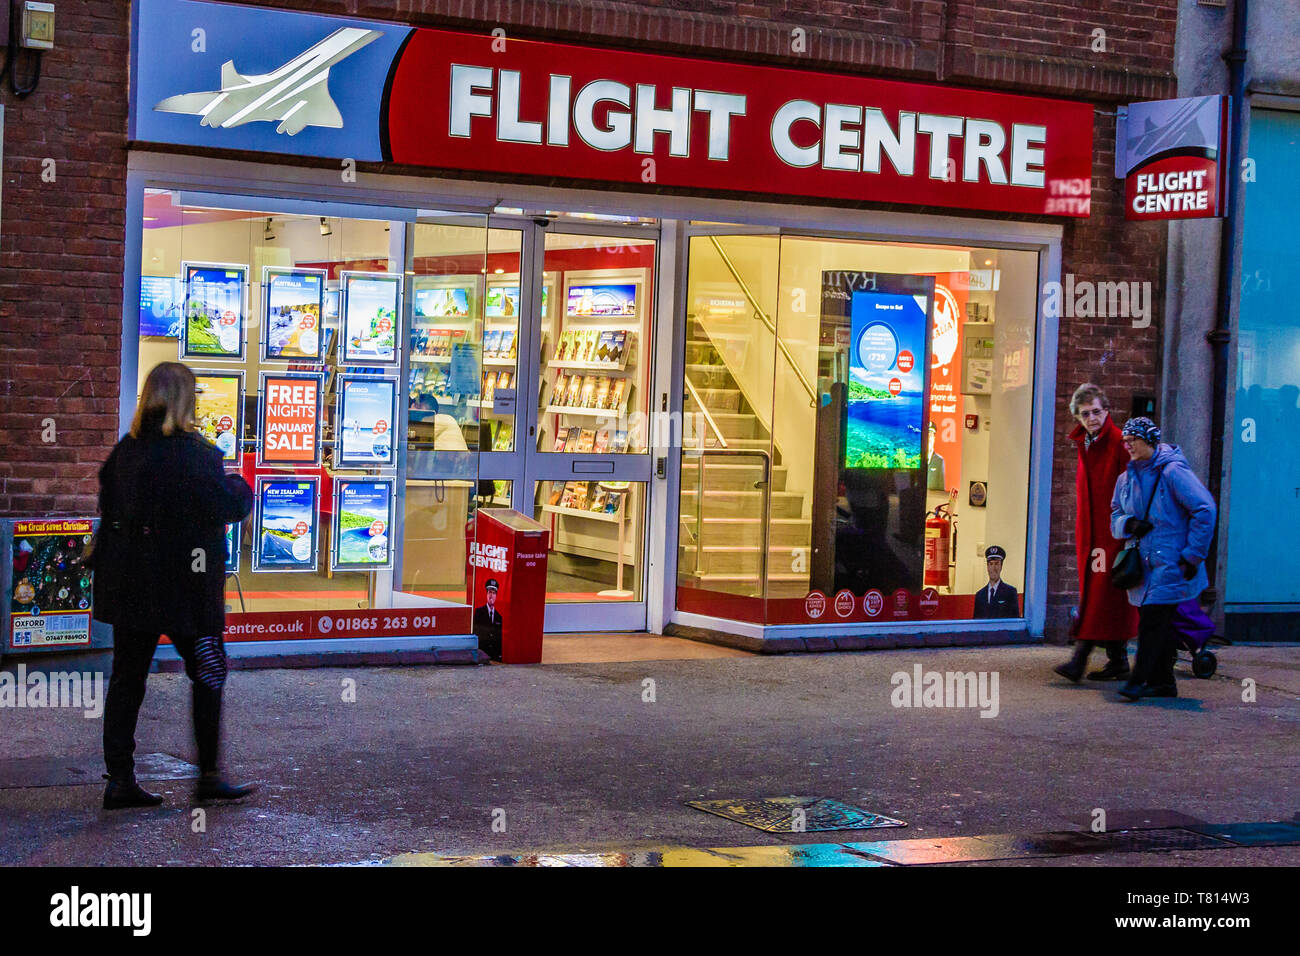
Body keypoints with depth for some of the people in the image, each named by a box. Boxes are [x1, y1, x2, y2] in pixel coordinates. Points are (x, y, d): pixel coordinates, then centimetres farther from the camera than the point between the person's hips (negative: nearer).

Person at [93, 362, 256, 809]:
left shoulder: (125, 450, 4)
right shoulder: (195, 453, -15)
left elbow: (107, 501, 16)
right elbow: (230, 505, -13)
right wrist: (240, 485, 7)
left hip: (128, 581, 6)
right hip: (183, 582, -6)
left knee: (127, 675, 9)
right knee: (208, 673, 8)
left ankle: (119, 778, 9)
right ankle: (209, 775, 12)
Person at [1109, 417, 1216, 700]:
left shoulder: (1172, 472, -10)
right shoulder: (1127, 478, 12)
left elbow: (1205, 510, -12)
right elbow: (1115, 516, 20)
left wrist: (1193, 556, -11)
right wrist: (1128, 524, -5)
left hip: (1171, 564, -7)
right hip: (1143, 564, 7)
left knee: (1153, 620, -14)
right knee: (1158, 624, 11)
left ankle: (1139, 680, -14)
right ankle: (1163, 682, 18)